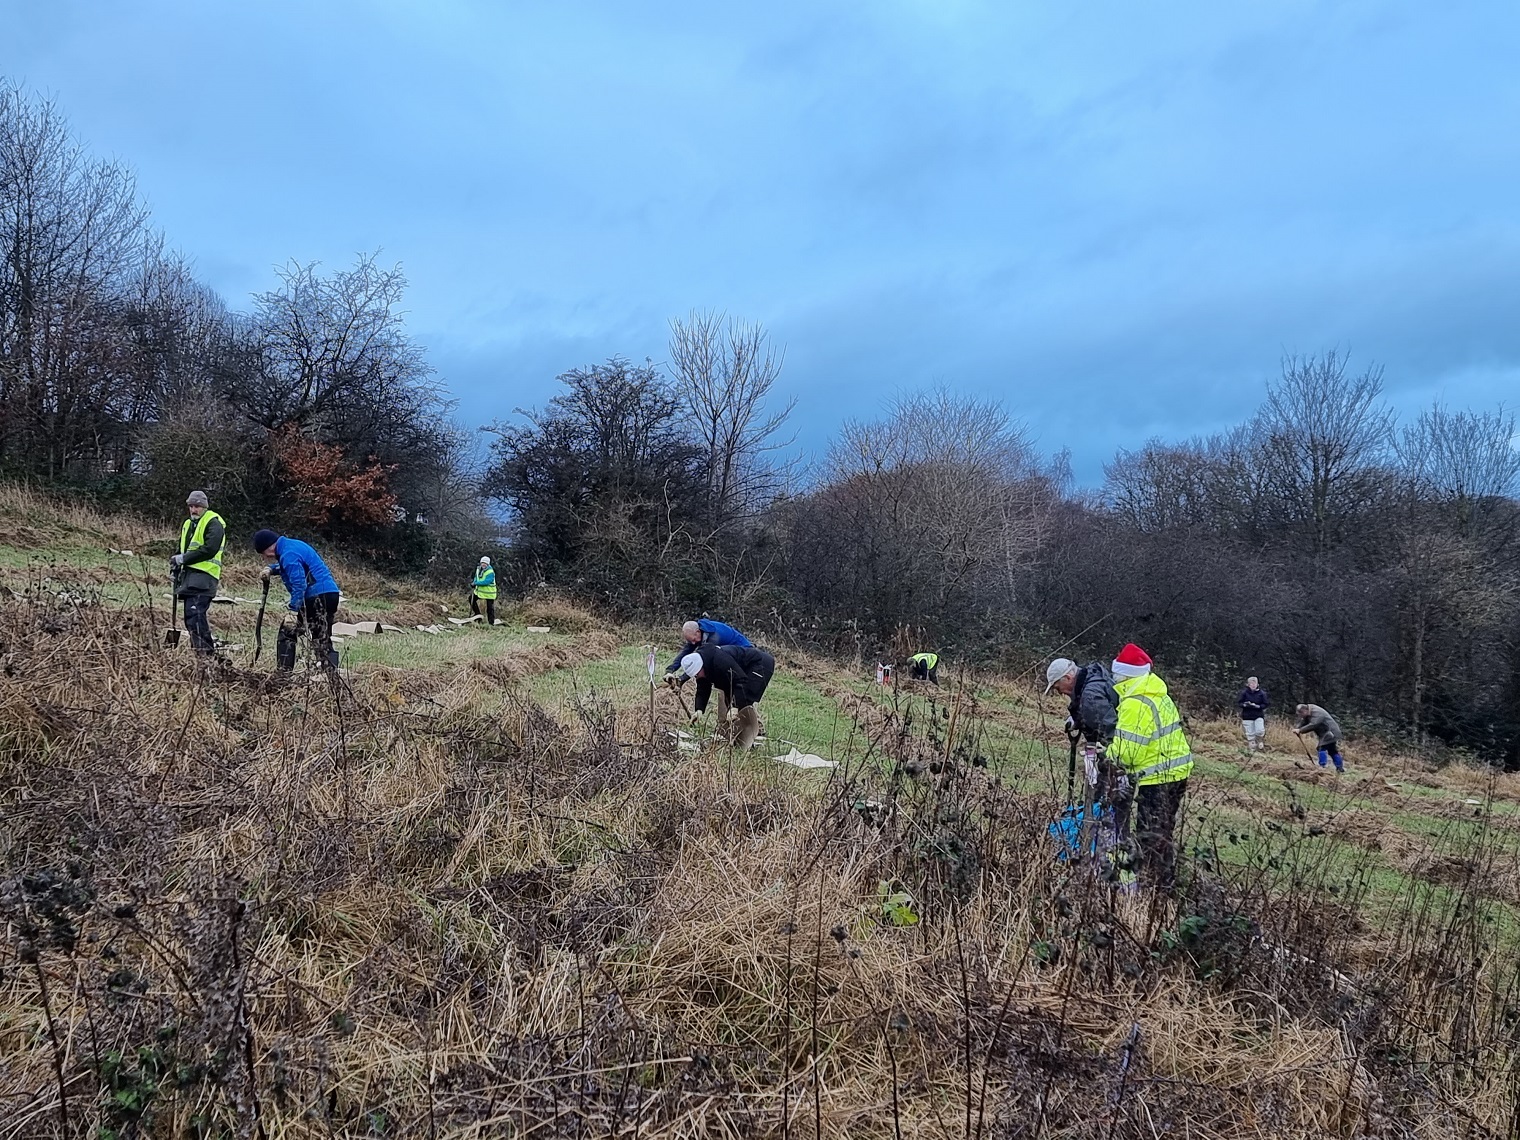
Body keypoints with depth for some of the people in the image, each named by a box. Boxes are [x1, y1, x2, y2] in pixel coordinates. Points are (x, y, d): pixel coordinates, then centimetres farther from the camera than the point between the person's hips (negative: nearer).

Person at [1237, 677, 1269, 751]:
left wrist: (1257, 706, -17)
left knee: (1260, 731, -17)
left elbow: (1265, 704, 1)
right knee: (1250, 734, 2)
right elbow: (1238, 702, 0)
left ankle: (1260, 741, 15)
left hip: (1259, 716, 0)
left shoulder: (1261, 693, -1)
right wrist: (1245, 705, -21)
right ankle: (1252, 749, 15)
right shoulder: (1244, 692, -3)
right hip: (1247, 717, 0)